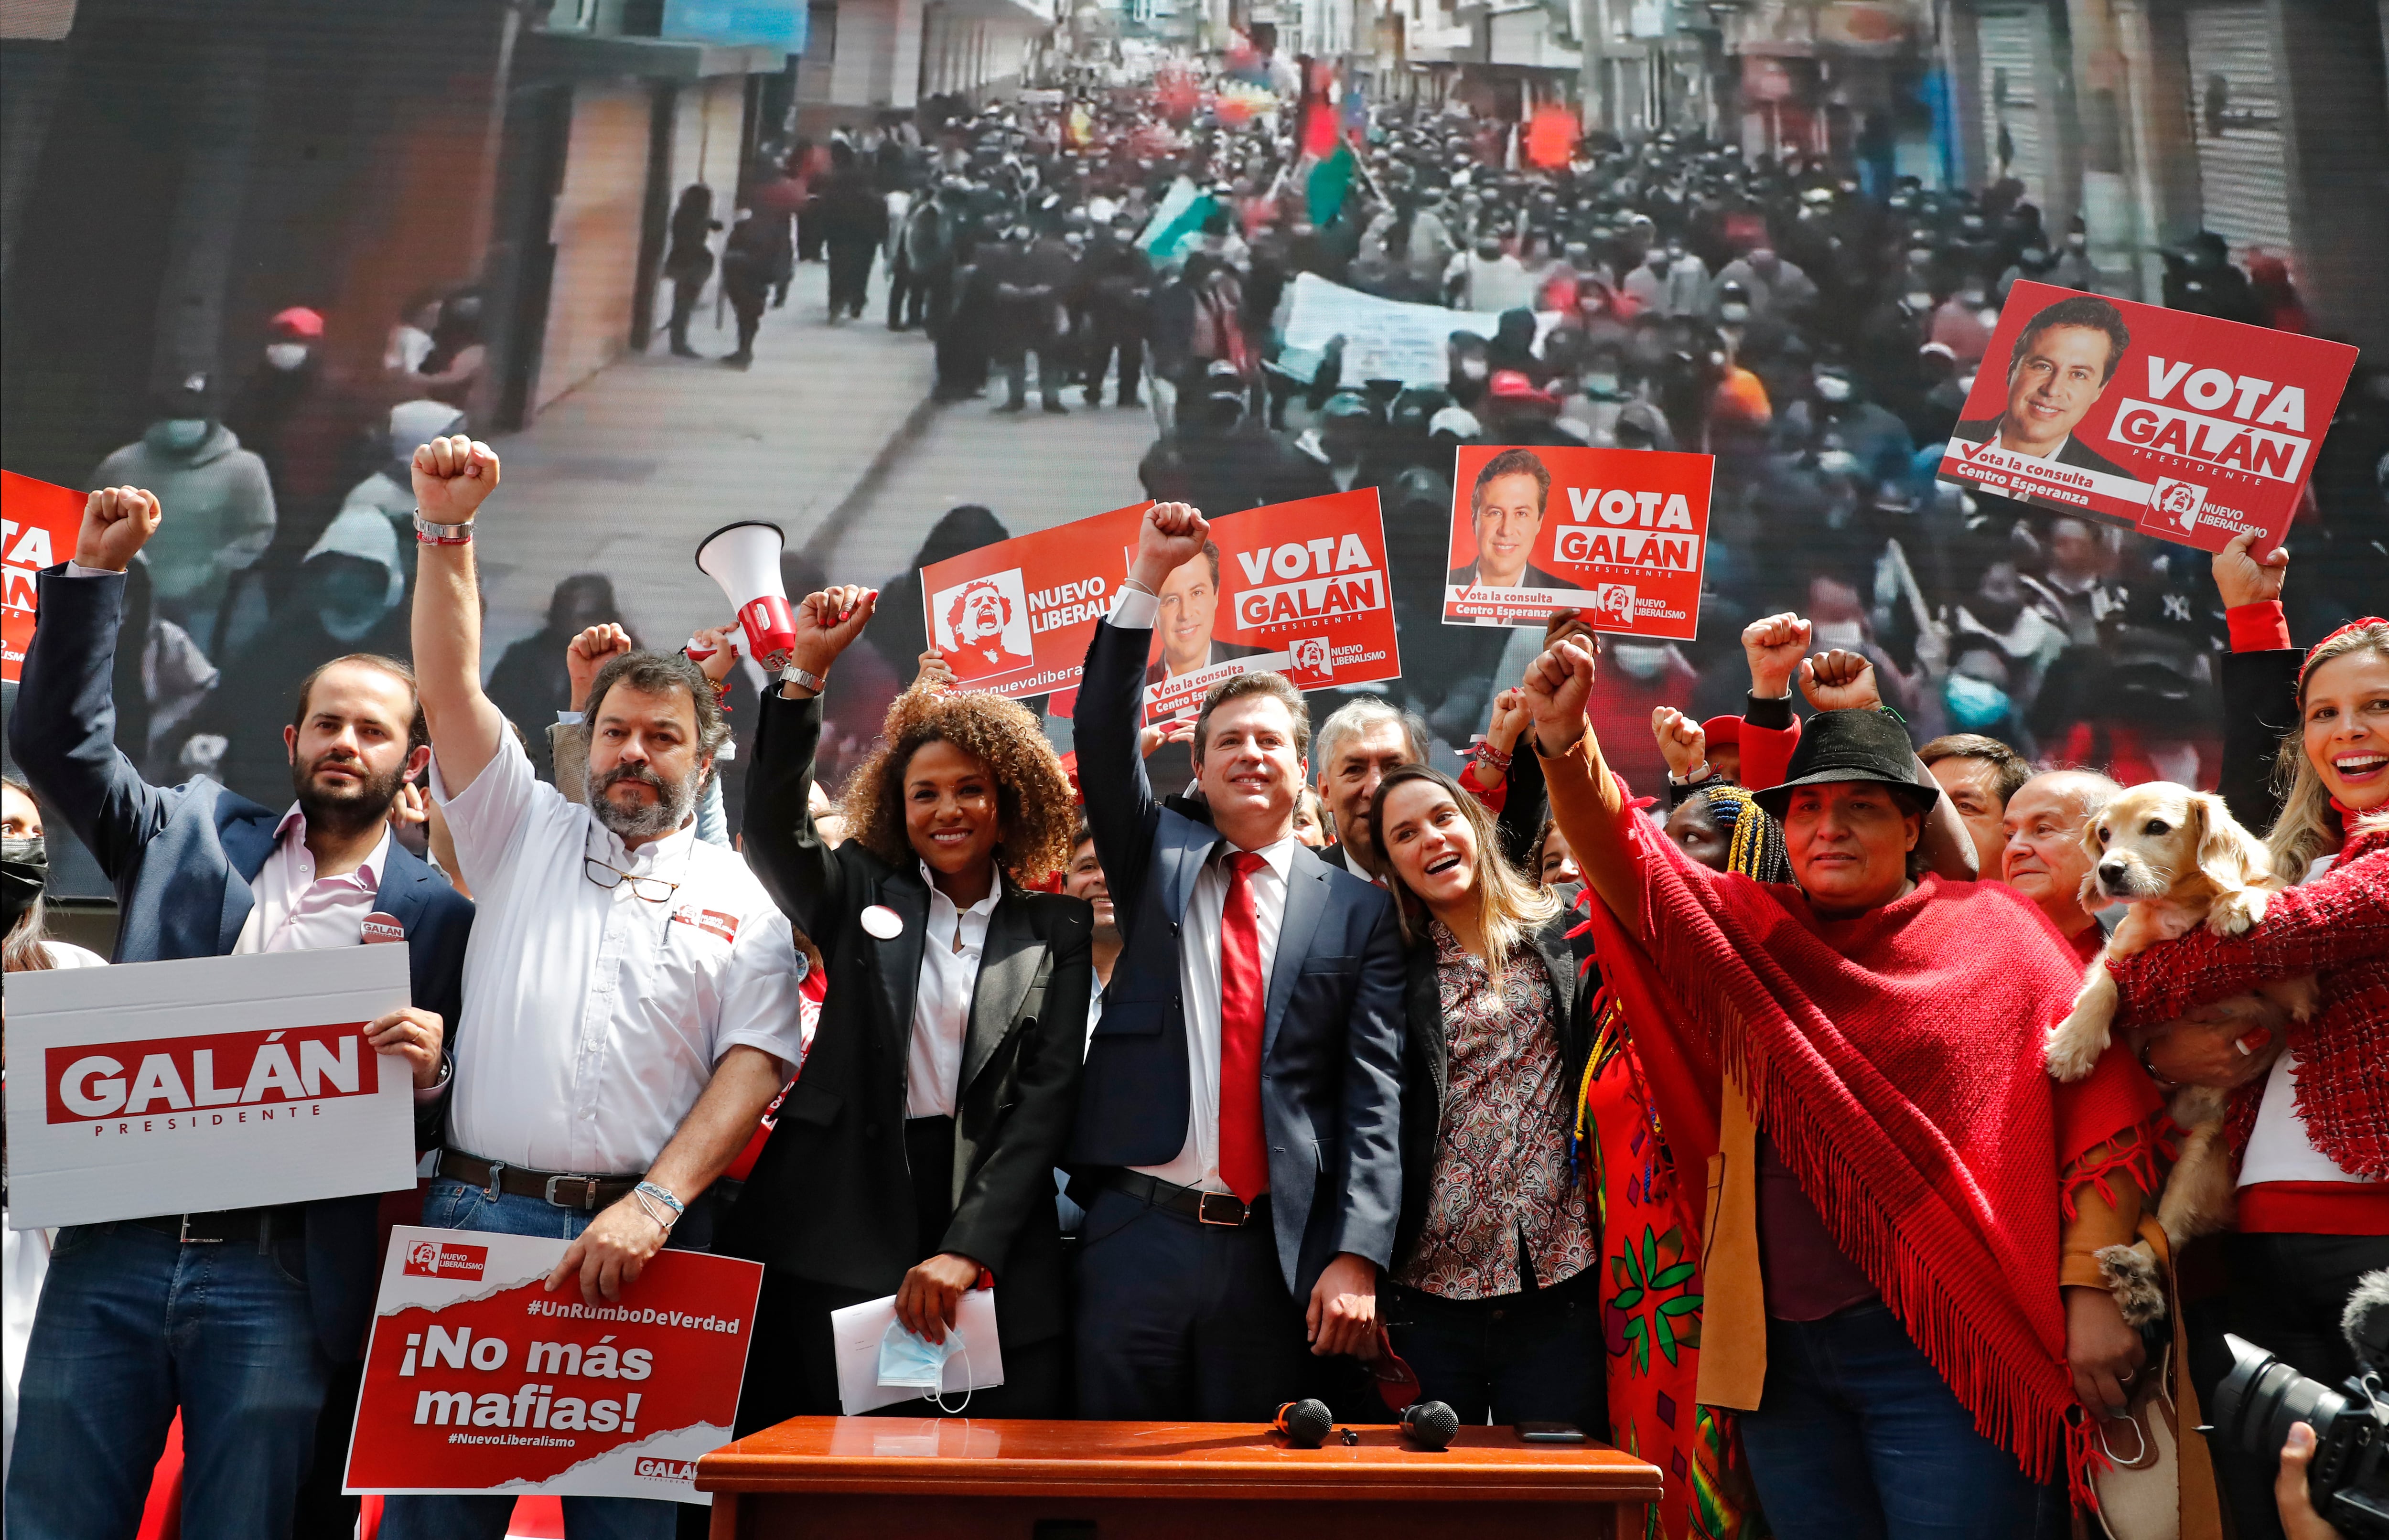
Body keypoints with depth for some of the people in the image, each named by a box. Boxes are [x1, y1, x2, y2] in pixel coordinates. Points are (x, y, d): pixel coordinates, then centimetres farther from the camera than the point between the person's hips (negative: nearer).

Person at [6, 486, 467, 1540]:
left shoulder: (441, 917, 3)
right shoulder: (193, 835, 12)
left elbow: (451, 1126, 3)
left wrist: (430, 1075, -20)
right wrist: (94, 572, 3)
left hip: (281, 1278, -3)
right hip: (112, 1248, 3)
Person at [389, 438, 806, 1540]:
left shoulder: (740, 902, 7)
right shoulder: (523, 834, 13)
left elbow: (755, 1066, -2)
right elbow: (449, 687, 3)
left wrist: (652, 1205, -14)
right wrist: (446, 530, -7)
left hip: (643, 1236, -1)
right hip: (477, 1211, 1)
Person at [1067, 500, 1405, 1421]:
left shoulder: (1357, 911, 4)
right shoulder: (1160, 862, 10)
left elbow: (1373, 1096, -2)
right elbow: (1105, 739, -3)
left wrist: (1356, 1257, -11)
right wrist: (1149, 579, -10)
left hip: (1276, 1254, -1)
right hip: (1136, 1233, 1)